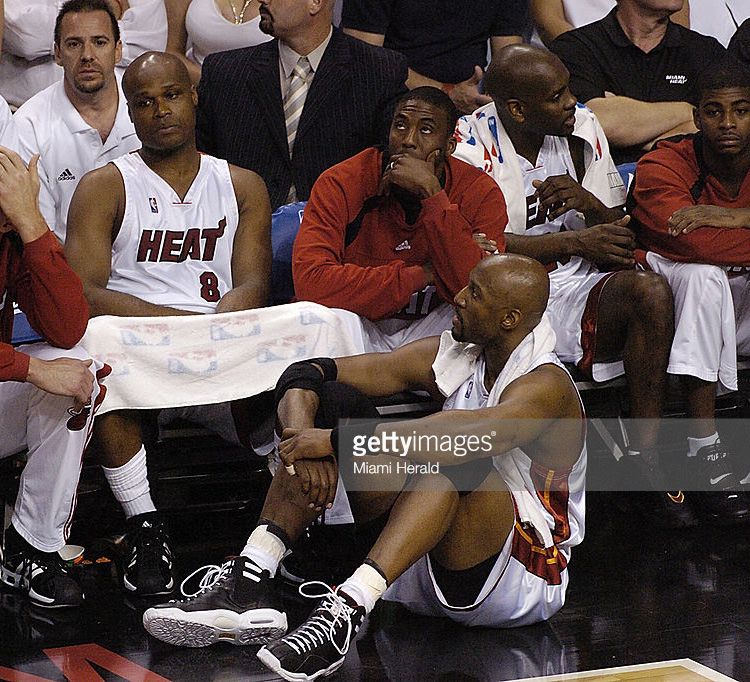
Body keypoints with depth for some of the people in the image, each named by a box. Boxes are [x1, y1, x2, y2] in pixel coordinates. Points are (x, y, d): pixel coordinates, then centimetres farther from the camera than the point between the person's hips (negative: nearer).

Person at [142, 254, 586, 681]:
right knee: (335, 398, -8)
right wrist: (307, 441, -25)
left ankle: (347, 610, -48)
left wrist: (337, 440, -38)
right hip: (424, 572, 6)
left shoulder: (546, 385, -17)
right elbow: (304, 375, -3)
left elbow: (472, 434, -41)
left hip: (526, 583, -6)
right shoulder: (452, 355, 2)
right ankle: (248, 584, -24)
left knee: (456, 459, -35)